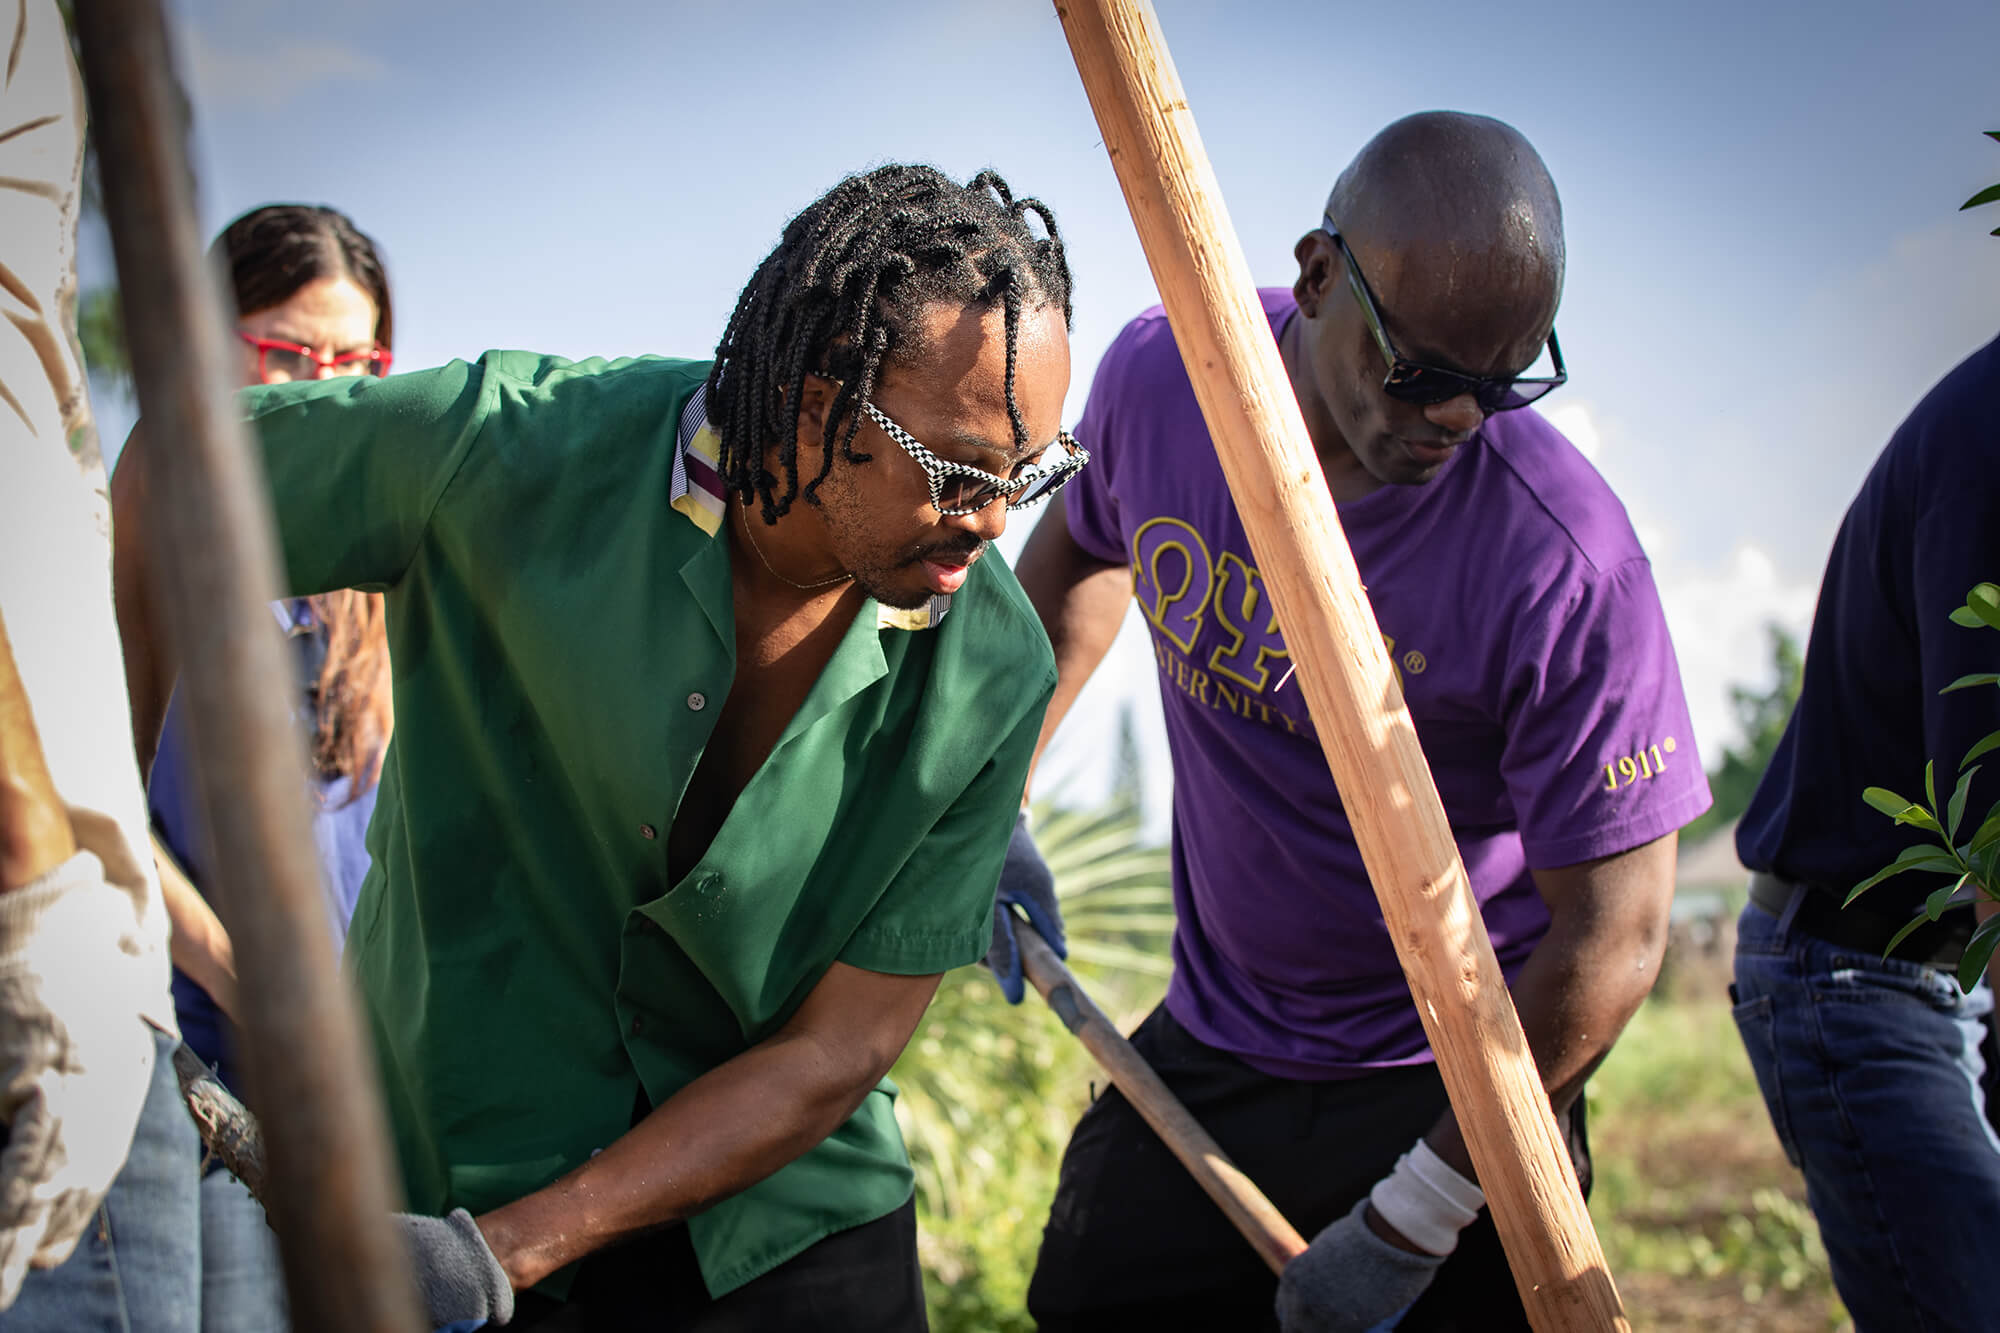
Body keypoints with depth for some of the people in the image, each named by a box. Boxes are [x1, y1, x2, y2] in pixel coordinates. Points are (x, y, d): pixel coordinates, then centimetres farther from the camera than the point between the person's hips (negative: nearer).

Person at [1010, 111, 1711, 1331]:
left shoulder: (1565, 563, -27)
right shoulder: (1158, 376, -13)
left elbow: (1614, 940, -22)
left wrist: (1414, 1222, -17)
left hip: (1455, 1074, -4)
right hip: (1211, 1042, 4)